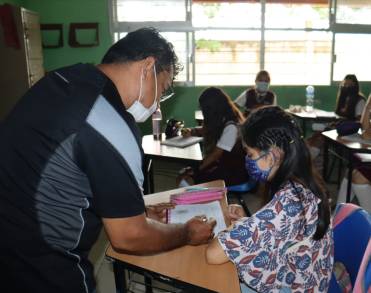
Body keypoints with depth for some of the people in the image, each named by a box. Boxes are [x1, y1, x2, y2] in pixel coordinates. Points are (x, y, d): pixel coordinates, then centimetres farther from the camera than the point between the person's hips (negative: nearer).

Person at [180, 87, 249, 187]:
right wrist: (191, 131, 7)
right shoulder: (220, 120, 6)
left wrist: (196, 171, -17)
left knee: (197, 179, -26)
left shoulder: (231, 126, -23)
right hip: (223, 164, 8)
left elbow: (216, 154, -22)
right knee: (184, 175, -10)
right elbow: (206, 131, 27)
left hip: (235, 172, -8)